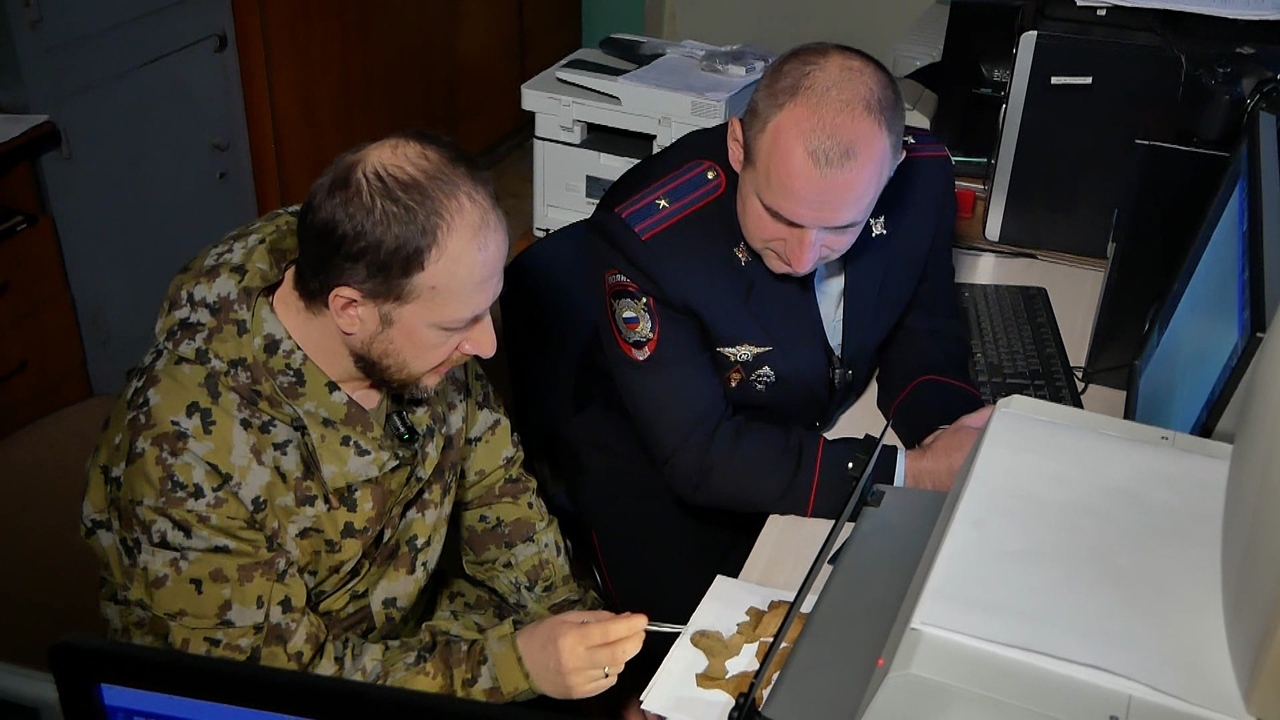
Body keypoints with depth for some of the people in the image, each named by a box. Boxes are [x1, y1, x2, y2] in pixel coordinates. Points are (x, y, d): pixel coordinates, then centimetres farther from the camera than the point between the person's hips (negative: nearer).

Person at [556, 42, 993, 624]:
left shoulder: (923, 174, -19)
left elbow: (923, 332, -2)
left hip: (828, 439, 4)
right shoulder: (644, 236, -33)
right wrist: (910, 474, -31)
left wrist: (954, 434, -24)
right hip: (662, 478, -4)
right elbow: (697, 456, -30)